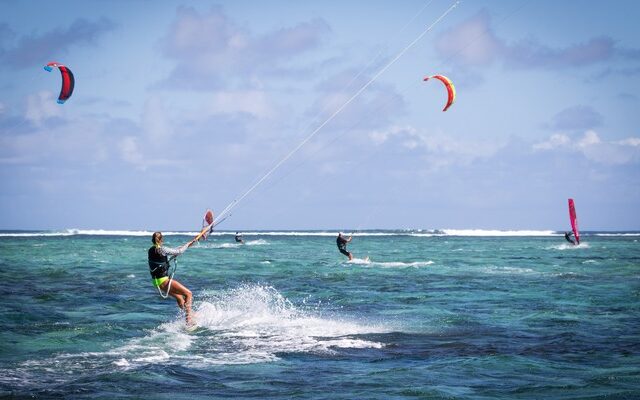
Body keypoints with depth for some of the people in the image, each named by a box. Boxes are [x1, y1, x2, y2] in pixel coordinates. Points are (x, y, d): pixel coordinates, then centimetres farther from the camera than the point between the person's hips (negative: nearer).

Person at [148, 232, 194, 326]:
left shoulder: (151, 250, 8)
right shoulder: (161, 249, -15)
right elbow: (178, 252, -7)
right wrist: (187, 244, 8)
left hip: (156, 281, 9)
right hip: (163, 280, -9)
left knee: (180, 298, 21)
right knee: (188, 293, -7)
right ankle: (189, 319, -15)